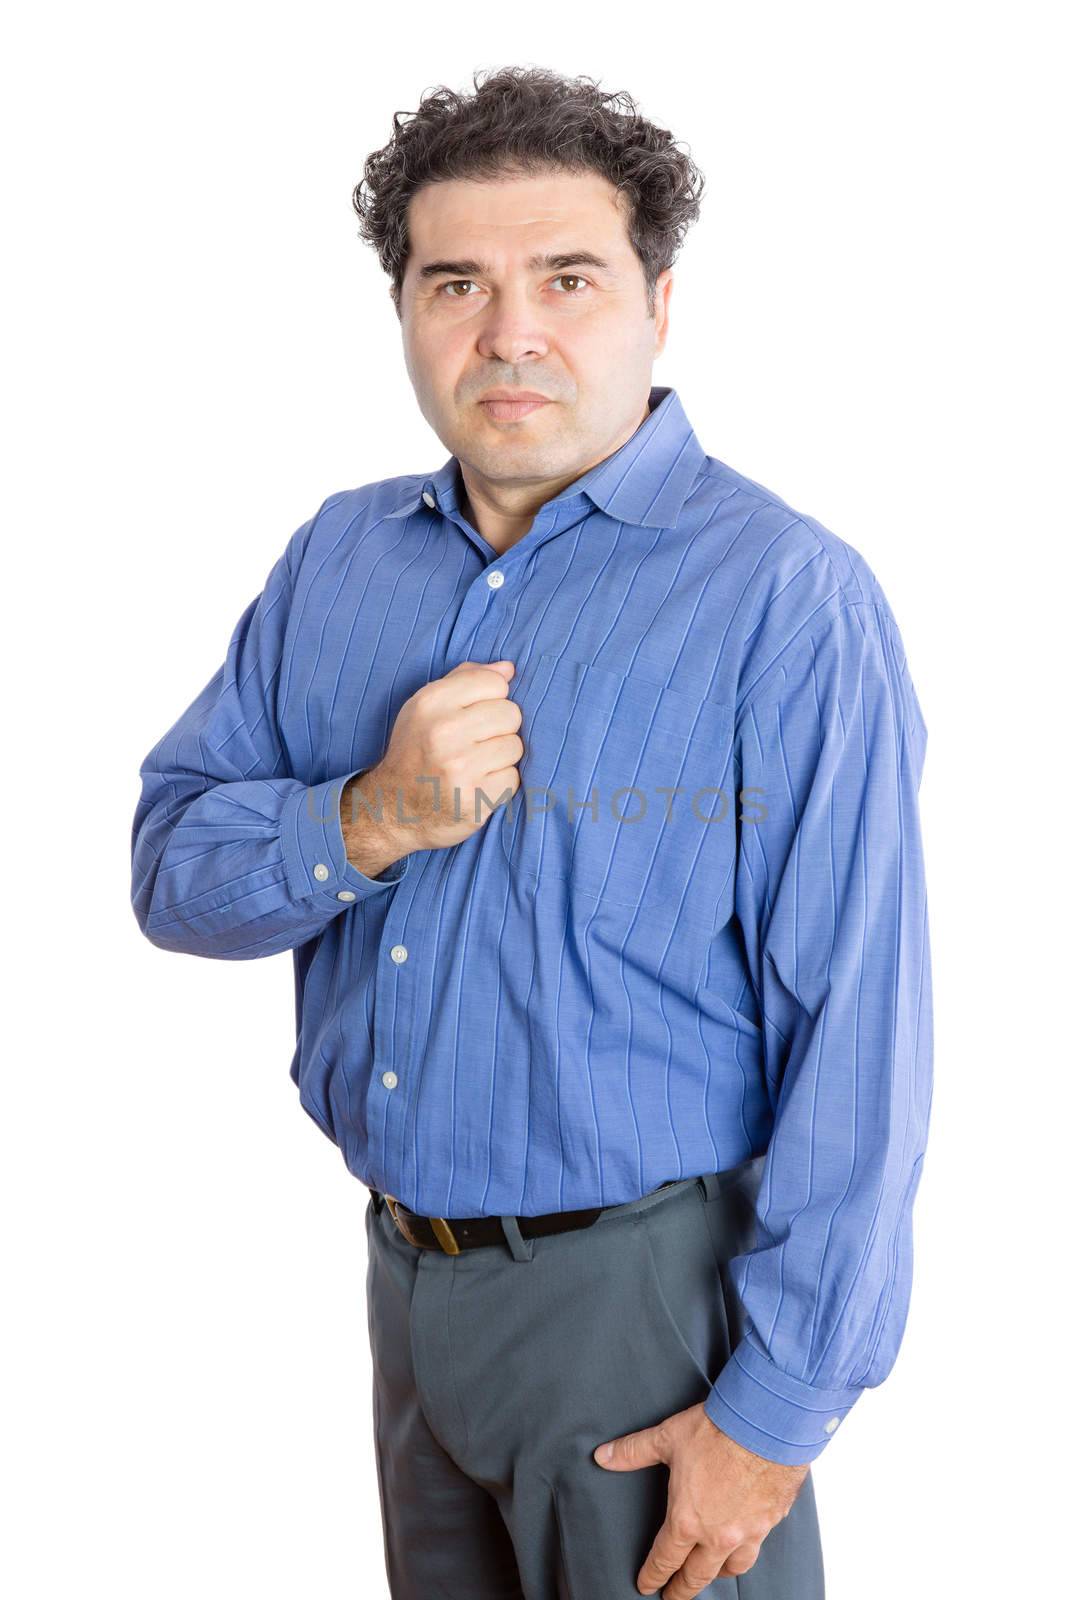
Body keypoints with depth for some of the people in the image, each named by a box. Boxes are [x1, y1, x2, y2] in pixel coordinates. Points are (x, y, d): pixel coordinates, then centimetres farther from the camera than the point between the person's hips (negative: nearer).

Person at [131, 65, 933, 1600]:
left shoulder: (786, 598, -15)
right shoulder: (338, 557, 4)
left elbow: (856, 1041, -17)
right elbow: (171, 869, 2)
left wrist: (776, 1413, -17)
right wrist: (370, 823, -18)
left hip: (646, 1299, -5)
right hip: (407, 1272, 6)